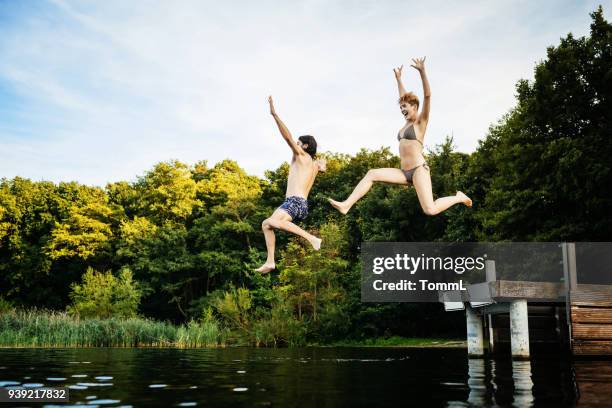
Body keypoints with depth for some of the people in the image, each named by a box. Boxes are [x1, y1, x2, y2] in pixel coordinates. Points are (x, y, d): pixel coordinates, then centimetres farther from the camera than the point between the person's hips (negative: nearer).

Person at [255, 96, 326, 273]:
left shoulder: (302, 155, -1)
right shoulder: (315, 164, 21)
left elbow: (288, 137, -13)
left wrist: (274, 114, -16)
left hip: (295, 202, -10)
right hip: (302, 205, 10)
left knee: (272, 222, -34)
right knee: (266, 224, 20)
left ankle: (311, 238, -35)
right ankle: (270, 262, 14)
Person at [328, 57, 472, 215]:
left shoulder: (421, 121, 0)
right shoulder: (408, 122, 19)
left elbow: (427, 95, -12)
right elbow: (404, 97, 31)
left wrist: (422, 71, -21)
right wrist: (398, 78, 37)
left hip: (419, 170, -8)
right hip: (404, 172, 8)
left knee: (430, 210, -22)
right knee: (372, 174, -6)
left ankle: (458, 198, 4)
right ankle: (347, 204, -13)